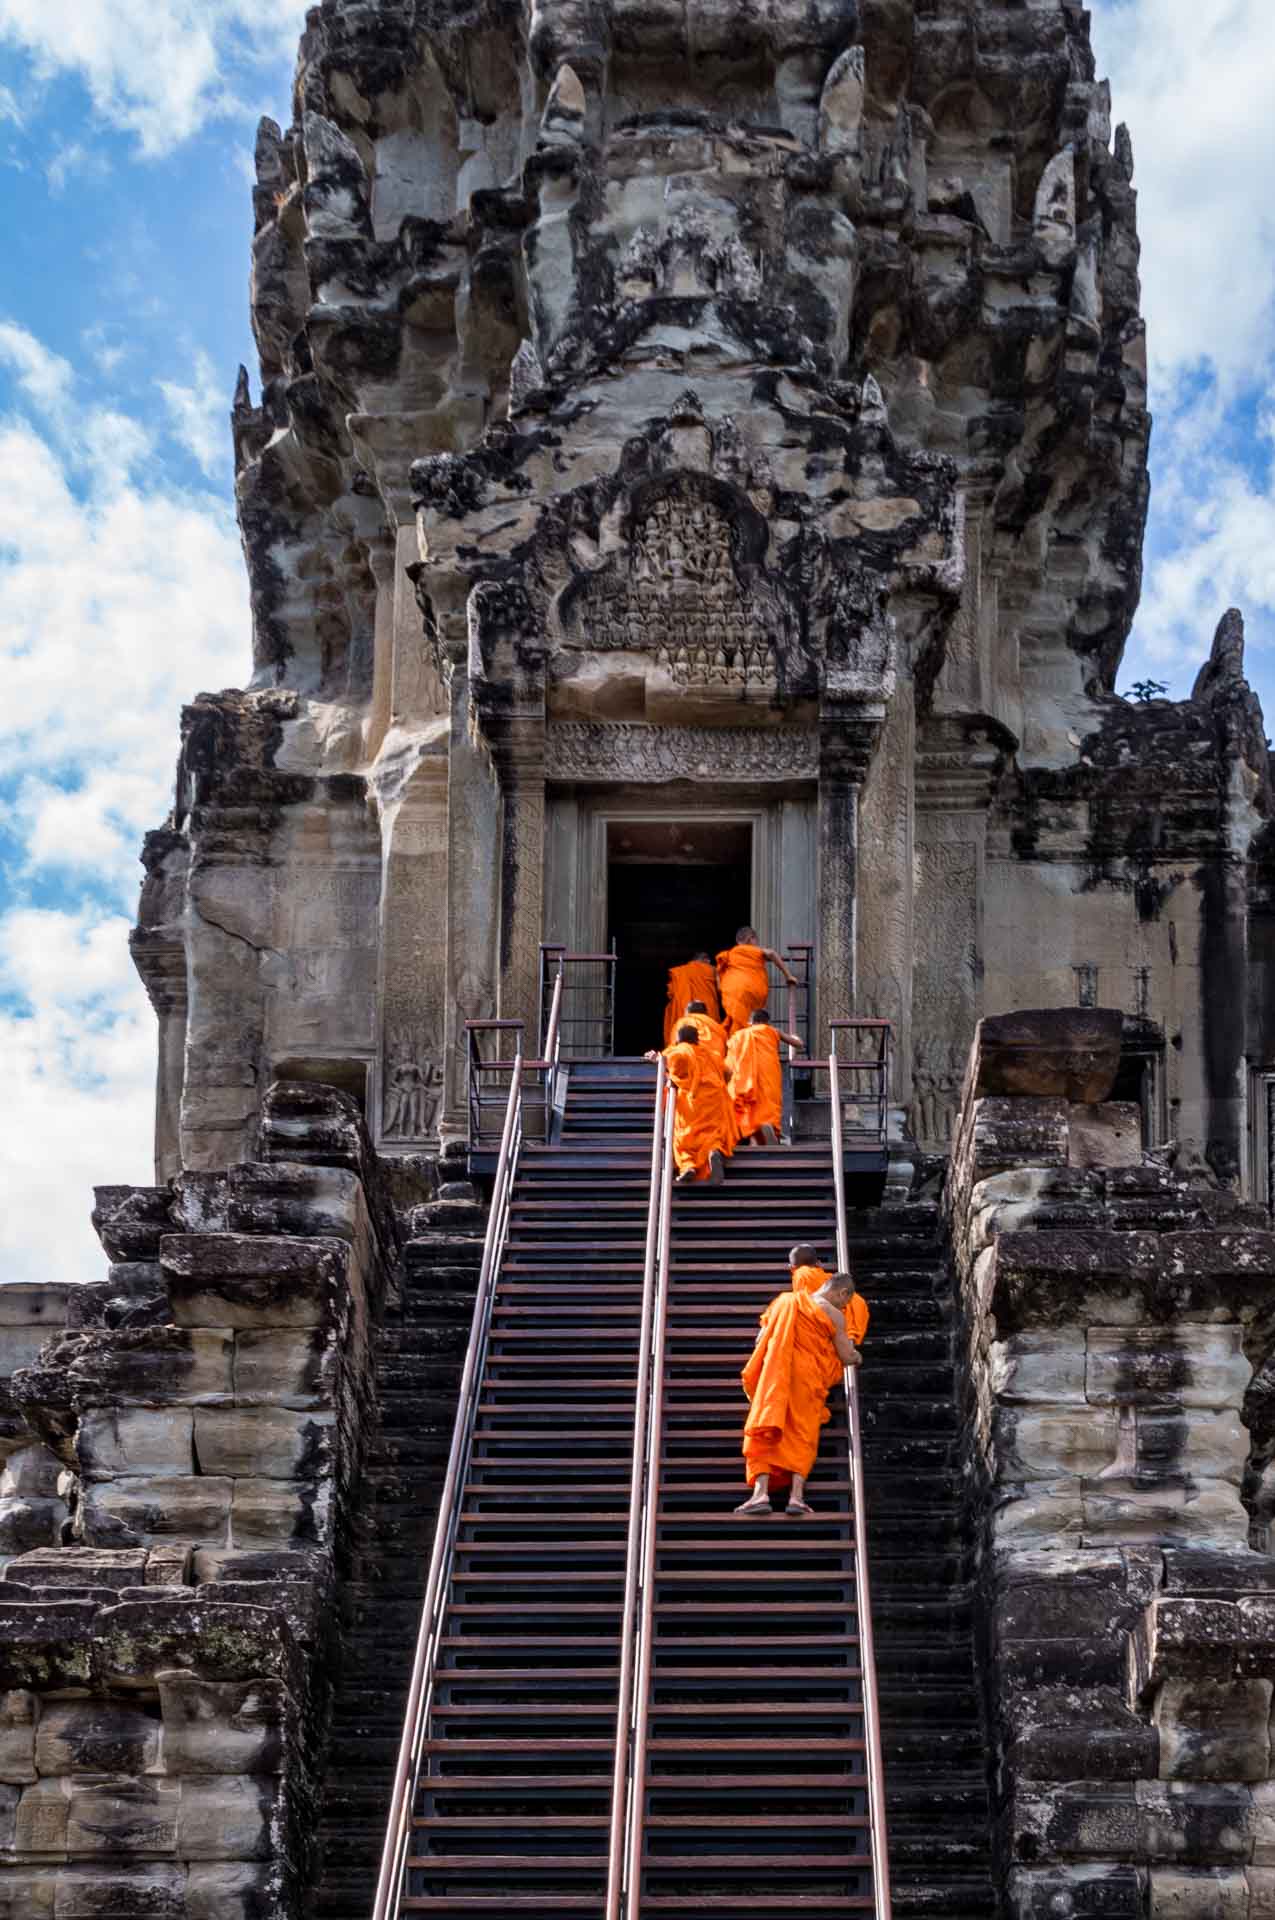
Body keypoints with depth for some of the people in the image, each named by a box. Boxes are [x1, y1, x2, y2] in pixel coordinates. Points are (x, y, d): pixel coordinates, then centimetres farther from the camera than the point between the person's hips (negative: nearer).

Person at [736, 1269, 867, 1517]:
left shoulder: (785, 1301, 15)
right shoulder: (833, 1314, 0)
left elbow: (760, 1340, 16)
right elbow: (847, 1357, 4)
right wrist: (856, 1356, 26)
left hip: (774, 1376, 3)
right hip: (807, 1377, -3)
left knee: (765, 1433, -3)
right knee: (801, 1435, 1)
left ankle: (760, 1493, -19)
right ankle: (796, 1495, -15)